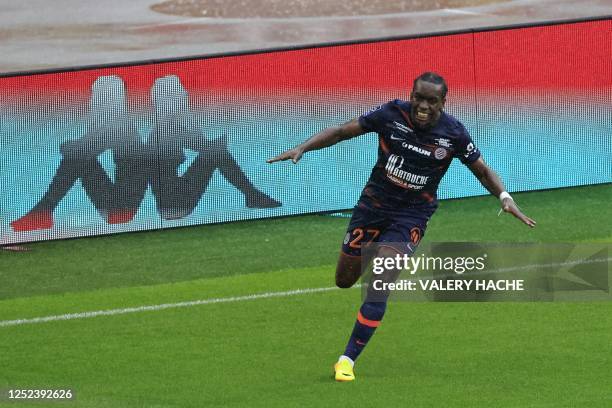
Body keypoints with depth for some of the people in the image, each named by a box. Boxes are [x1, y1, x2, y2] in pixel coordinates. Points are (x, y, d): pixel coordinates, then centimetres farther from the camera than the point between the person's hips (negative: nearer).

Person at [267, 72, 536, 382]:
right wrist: (302, 148, -15)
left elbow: (482, 171, 2)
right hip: (374, 203, 2)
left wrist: (505, 198, -15)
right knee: (344, 280, 9)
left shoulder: (453, 134, -13)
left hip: (412, 215, -2)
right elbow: (342, 132, -4)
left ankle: (348, 359, -9)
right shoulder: (391, 114, -13)